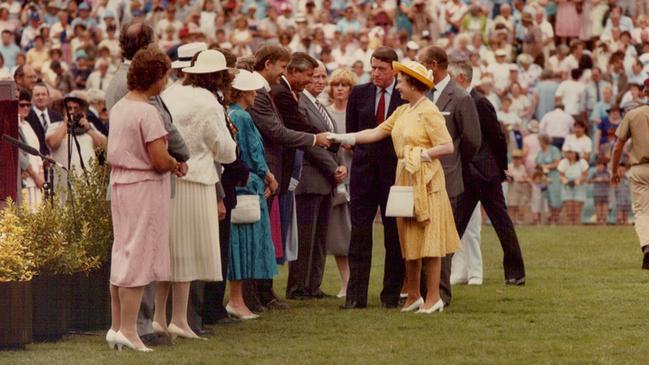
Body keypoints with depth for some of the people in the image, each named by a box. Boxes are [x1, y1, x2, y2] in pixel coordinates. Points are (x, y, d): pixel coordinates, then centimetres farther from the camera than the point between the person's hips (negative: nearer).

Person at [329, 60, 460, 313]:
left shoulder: (429, 112, -12)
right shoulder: (402, 112, 12)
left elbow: (448, 147, -16)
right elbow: (376, 133, 13)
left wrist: (421, 155, -17)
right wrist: (344, 138, 9)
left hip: (426, 181, -8)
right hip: (405, 179, 8)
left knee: (429, 241, -4)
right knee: (409, 241, 10)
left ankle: (433, 298, 0)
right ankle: (413, 297, 17)